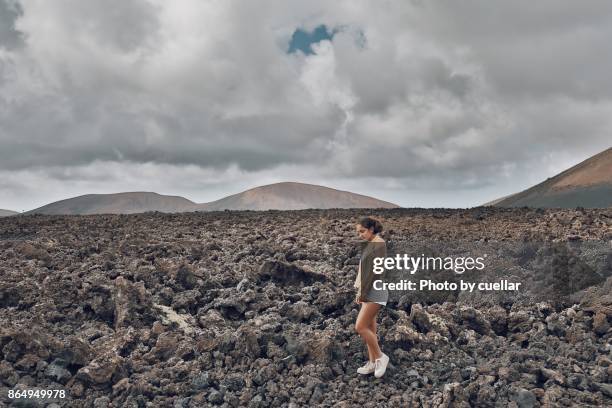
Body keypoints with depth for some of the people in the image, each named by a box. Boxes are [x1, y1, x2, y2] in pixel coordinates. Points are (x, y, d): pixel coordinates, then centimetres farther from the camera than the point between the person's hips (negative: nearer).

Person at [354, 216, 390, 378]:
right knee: (369, 328, 10)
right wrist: (361, 291, 7)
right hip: (367, 292, 9)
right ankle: (372, 363, 18)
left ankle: (380, 357, 3)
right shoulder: (369, 245, 14)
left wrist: (362, 292, -15)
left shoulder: (379, 244, -12)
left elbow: (375, 270, -17)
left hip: (375, 291, -9)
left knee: (360, 327, -11)